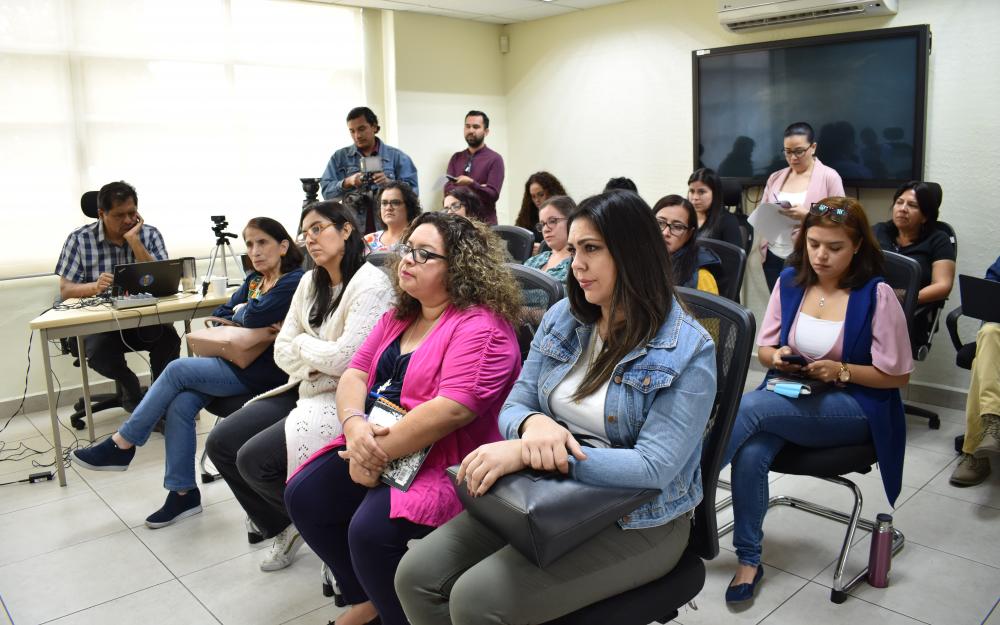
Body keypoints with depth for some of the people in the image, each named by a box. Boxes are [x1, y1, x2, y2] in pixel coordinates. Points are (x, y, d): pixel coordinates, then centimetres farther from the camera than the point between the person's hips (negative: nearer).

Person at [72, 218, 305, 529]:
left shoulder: (295, 282, -12)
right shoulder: (254, 280, 15)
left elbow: (255, 315, -25)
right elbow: (219, 316, 14)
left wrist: (239, 312, -2)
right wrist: (245, 318, -7)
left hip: (261, 371, -8)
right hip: (237, 361, 8)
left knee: (178, 370, -15)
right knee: (181, 404, -14)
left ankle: (121, 445, 1)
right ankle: (183, 493, -4)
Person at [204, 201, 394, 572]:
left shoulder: (370, 284, -15)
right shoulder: (310, 282, 10)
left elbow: (346, 359, -23)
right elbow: (282, 351, 9)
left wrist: (303, 344, -5)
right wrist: (320, 360, -10)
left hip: (344, 399, -9)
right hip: (304, 390, 9)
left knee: (254, 459, -19)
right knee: (220, 444, 1)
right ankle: (281, 526, 18)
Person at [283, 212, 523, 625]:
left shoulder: (480, 327, -17)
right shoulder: (399, 316, 11)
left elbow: (453, 408, -28)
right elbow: (355, 373, 7)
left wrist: (379, 452, -23)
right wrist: (354, 424, -15)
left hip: (445, 462, -9)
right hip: (376, 446, 9)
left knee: (370, 531, -27)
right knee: (303, 496, -1)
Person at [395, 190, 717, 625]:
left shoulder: (688, 351, -16)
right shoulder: (562, 317, 1)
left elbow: (654, 468, -23)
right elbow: (513, 407, 3)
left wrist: (523, 453, -31)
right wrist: (532, 425, -24)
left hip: (638, 522, -5)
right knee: (417, 575, -10)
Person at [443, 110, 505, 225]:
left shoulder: (495, 159, -3)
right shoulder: (456, 158, 10)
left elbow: (493, 195, -11)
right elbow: (448, 190, 0)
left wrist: (472, 184, -27)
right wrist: (478, 189, -10)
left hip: (485, 223, -3)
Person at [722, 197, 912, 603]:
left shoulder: (876, 294, -8)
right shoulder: (789, 281, 4)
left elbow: (897, 375, -4)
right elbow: (763, 348, 12)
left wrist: (841, 371, -18)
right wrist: (776, 356, -11)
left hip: (854, 407, -4)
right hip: (788, 395, 4)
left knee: (748, 407, -32)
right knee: (750, 453, -29)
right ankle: (749, 561, -14)